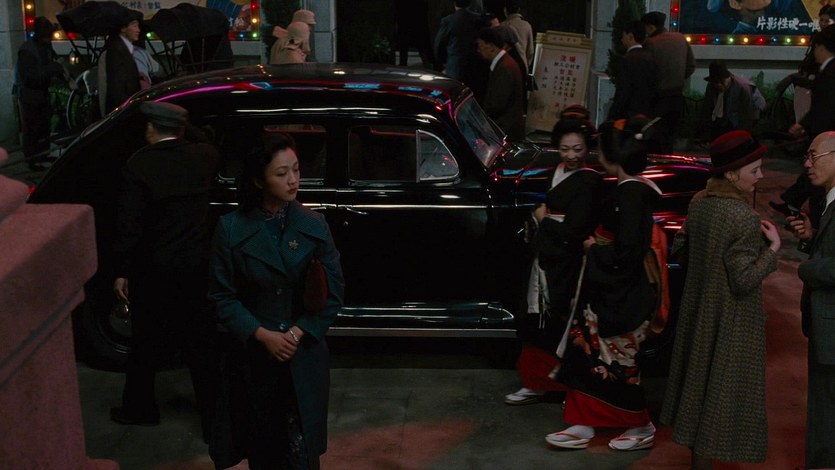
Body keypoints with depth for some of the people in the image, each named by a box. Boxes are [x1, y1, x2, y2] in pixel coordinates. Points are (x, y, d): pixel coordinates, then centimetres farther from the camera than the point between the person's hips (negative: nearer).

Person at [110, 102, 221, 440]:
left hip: (155, 270, -3)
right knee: (199, 342, 10)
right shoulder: (204, 157, -3)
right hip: (197, 266, 3)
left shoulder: (138, 165, -13)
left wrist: (122, 272, -5)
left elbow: (128, 224, -13)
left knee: (146, 342, 14)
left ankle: (139, 408, 29)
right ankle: (212, 416, 15)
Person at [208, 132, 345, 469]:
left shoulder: (313, 225, -3)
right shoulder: (231, 229, -5)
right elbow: (222, 296, -3)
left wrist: (298, 334, -12)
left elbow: (333, 292, -1)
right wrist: (263, 335, -14)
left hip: (304, 359, 0)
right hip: (253, 357, 0)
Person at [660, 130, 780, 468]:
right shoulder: (744, 218, -25)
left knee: (699, 381, 20)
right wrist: (773, 248, -16)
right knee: (721, 391, 6)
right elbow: (745, 280, -25)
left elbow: (680, 251, 8)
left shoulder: (699, 203, -3)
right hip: (731, 322, -8)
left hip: (698, 311, 8)